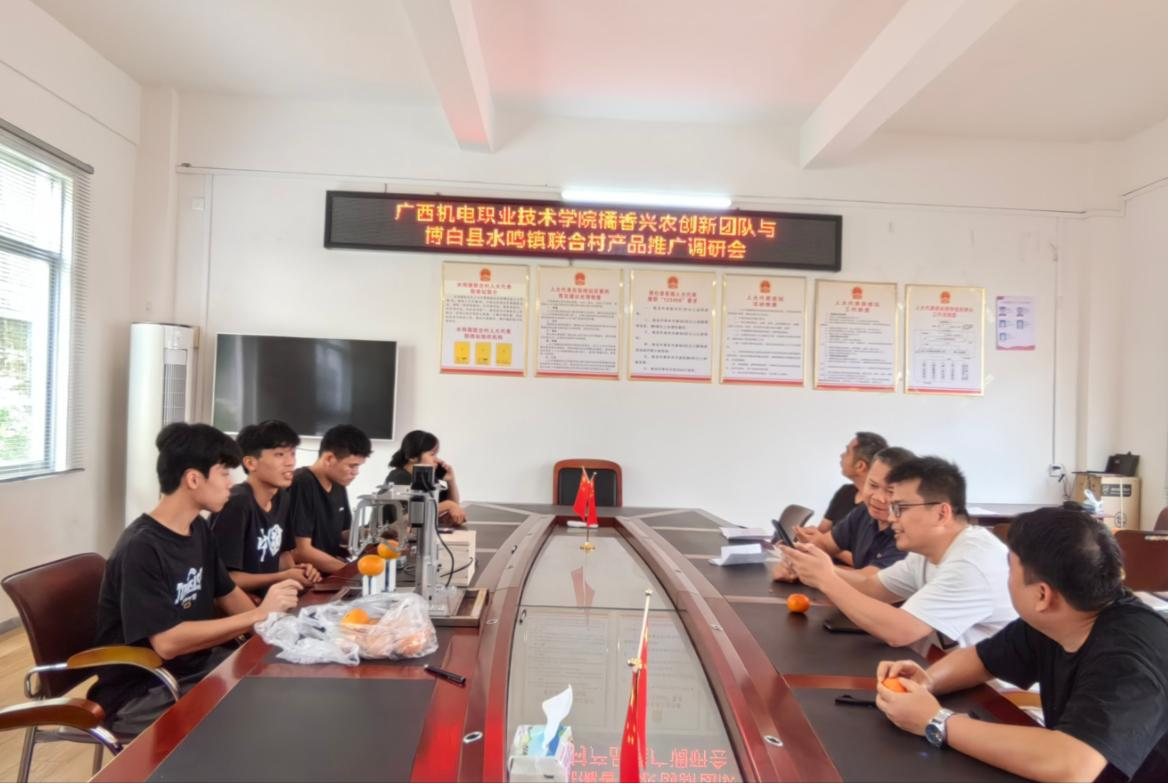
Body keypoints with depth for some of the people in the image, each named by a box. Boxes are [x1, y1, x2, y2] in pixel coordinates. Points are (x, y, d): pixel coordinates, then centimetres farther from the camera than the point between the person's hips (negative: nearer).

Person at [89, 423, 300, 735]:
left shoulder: (198, 529, 3)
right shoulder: (140, 548, -22)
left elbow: (227, 593, 14)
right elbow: (167, 642, -27)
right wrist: (259, 614, -25)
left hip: (194, 665, 8)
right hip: (139, 691, -8)